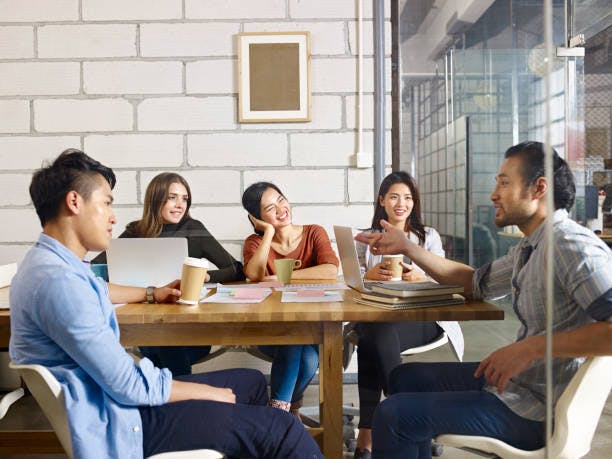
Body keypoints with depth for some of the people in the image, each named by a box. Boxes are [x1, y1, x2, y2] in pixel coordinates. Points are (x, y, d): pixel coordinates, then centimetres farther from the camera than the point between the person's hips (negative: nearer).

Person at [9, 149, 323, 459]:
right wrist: (208, 393, -11)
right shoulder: (58, 281, -26)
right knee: (281, 431, -16)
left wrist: (152, 294, 31)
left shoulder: (48, 260, 7)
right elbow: (129, 385, -25)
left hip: (114, 391, 10)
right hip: (117, 420, -10)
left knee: (251, 382, 14)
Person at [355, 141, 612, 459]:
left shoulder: (571, 245, -22)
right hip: (516, 381, 10)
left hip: (538, 412, -10)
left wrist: (530, 347, -32)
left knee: (393, 415, -11)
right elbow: (476, 283, 17)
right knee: (405, 376, 19)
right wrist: (407, 247, 12)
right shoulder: (530, 248, 9)